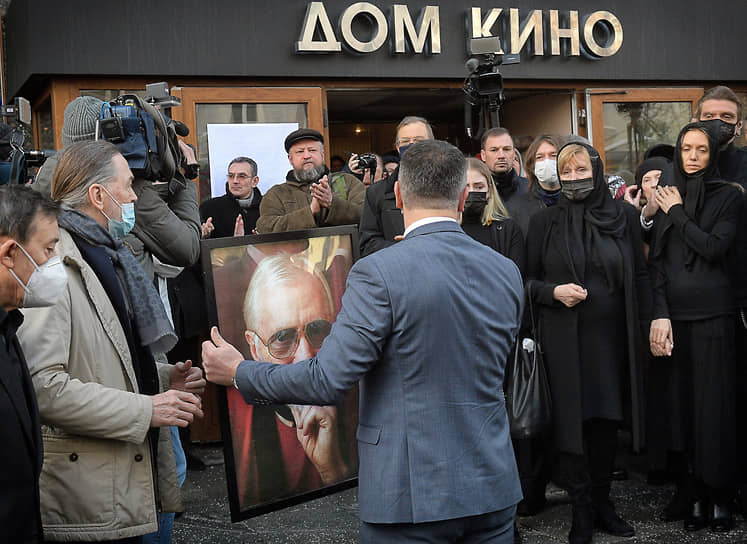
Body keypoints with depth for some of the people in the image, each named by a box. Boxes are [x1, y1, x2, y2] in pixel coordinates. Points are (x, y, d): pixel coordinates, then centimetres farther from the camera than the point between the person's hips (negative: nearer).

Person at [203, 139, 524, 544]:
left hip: (411, 495, -5)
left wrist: (238, 373, -1)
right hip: (493, 488, 6)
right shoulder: (507, 272, 2)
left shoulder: (380, 272, -16)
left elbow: (328, 380, -16)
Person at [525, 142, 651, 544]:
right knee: (571, 421, 0)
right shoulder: (544, 222, 2)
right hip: (564, 341, -1)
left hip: (613, 338, 2)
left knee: (607, 420, 7)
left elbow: (639, 277, 9)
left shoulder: (623, 216, 6)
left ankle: (602, 501, 22)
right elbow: (528, 280, 6)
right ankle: (581, 511, 12)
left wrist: (646, 327, 4)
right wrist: (553, 292, -13)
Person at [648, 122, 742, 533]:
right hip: (673, 314, 3)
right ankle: (691, 495, 13)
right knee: (680, 404, 4)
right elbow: (656, 261, 5)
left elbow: (715, 247, -13)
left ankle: (720, 497, 9)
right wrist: (660, 315, -5)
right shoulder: (665, 197, 10)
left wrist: (678, 214, -5)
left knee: (715, 404, -1)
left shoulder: (728, 197, 2)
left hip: (713, 314, -3)